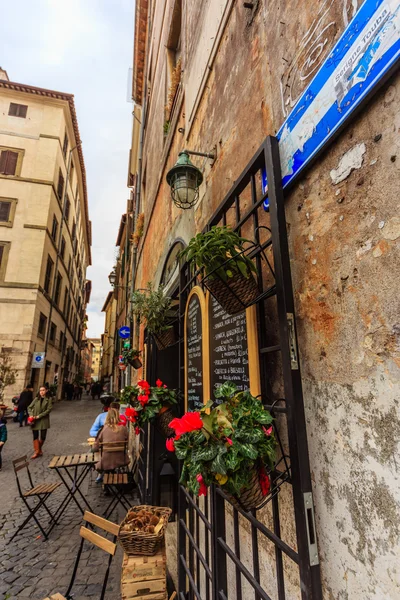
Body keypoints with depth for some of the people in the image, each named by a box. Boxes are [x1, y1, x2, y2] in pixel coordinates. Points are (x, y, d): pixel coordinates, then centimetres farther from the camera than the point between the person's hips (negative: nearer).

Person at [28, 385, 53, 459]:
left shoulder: (49, 399, -4)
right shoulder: (36, 399, 4)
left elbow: (48, 410, -10)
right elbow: (29, 407, 6)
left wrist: (39, 416, -16)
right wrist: (31, 415, -11)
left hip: (43, 420, -2)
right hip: (35, 421, 2)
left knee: (43, 436, 4)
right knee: (35, 436, 2)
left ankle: (39, 449, 29)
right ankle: (37, 451, 11)